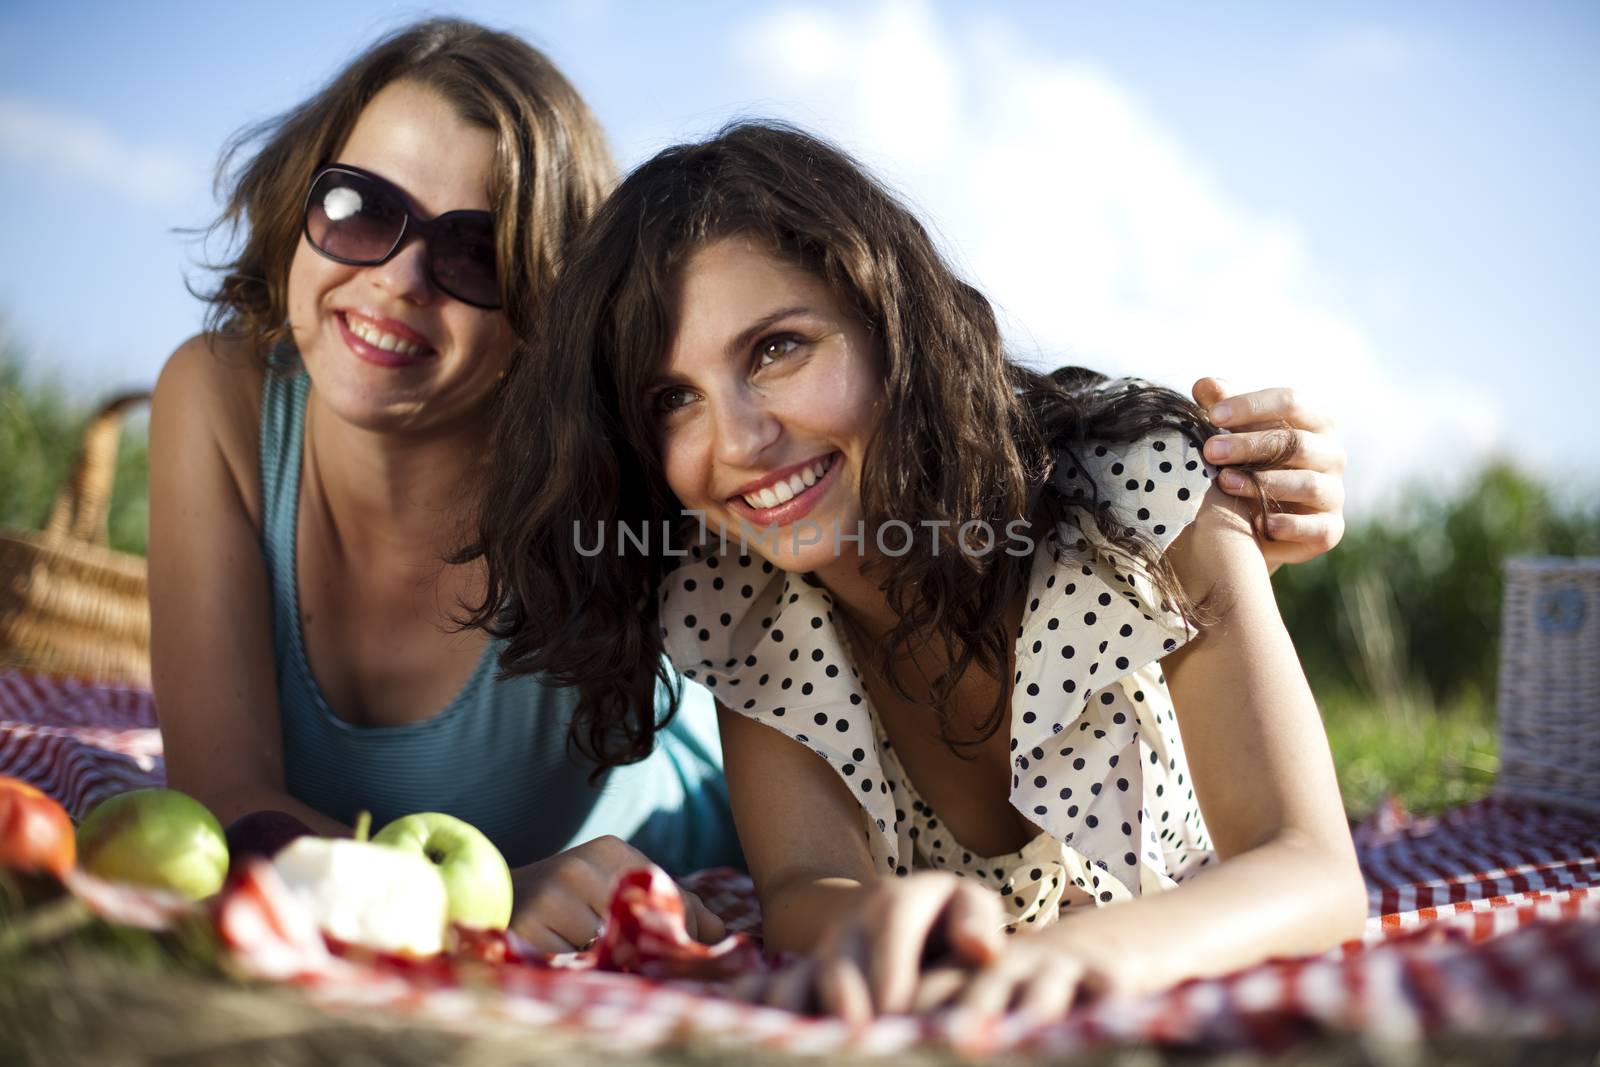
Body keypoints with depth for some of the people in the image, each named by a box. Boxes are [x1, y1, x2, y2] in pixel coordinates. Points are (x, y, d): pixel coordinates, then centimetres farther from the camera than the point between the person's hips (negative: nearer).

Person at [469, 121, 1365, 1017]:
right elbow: (804, 884, -20)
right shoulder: (732, 608, -13)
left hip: (1184, 1007, -2)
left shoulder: (1146, 502, -21)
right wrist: (882, 923, -43)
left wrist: (1094, 947, -47)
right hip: (927, 1012, 2)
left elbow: (1314, 872, -27)